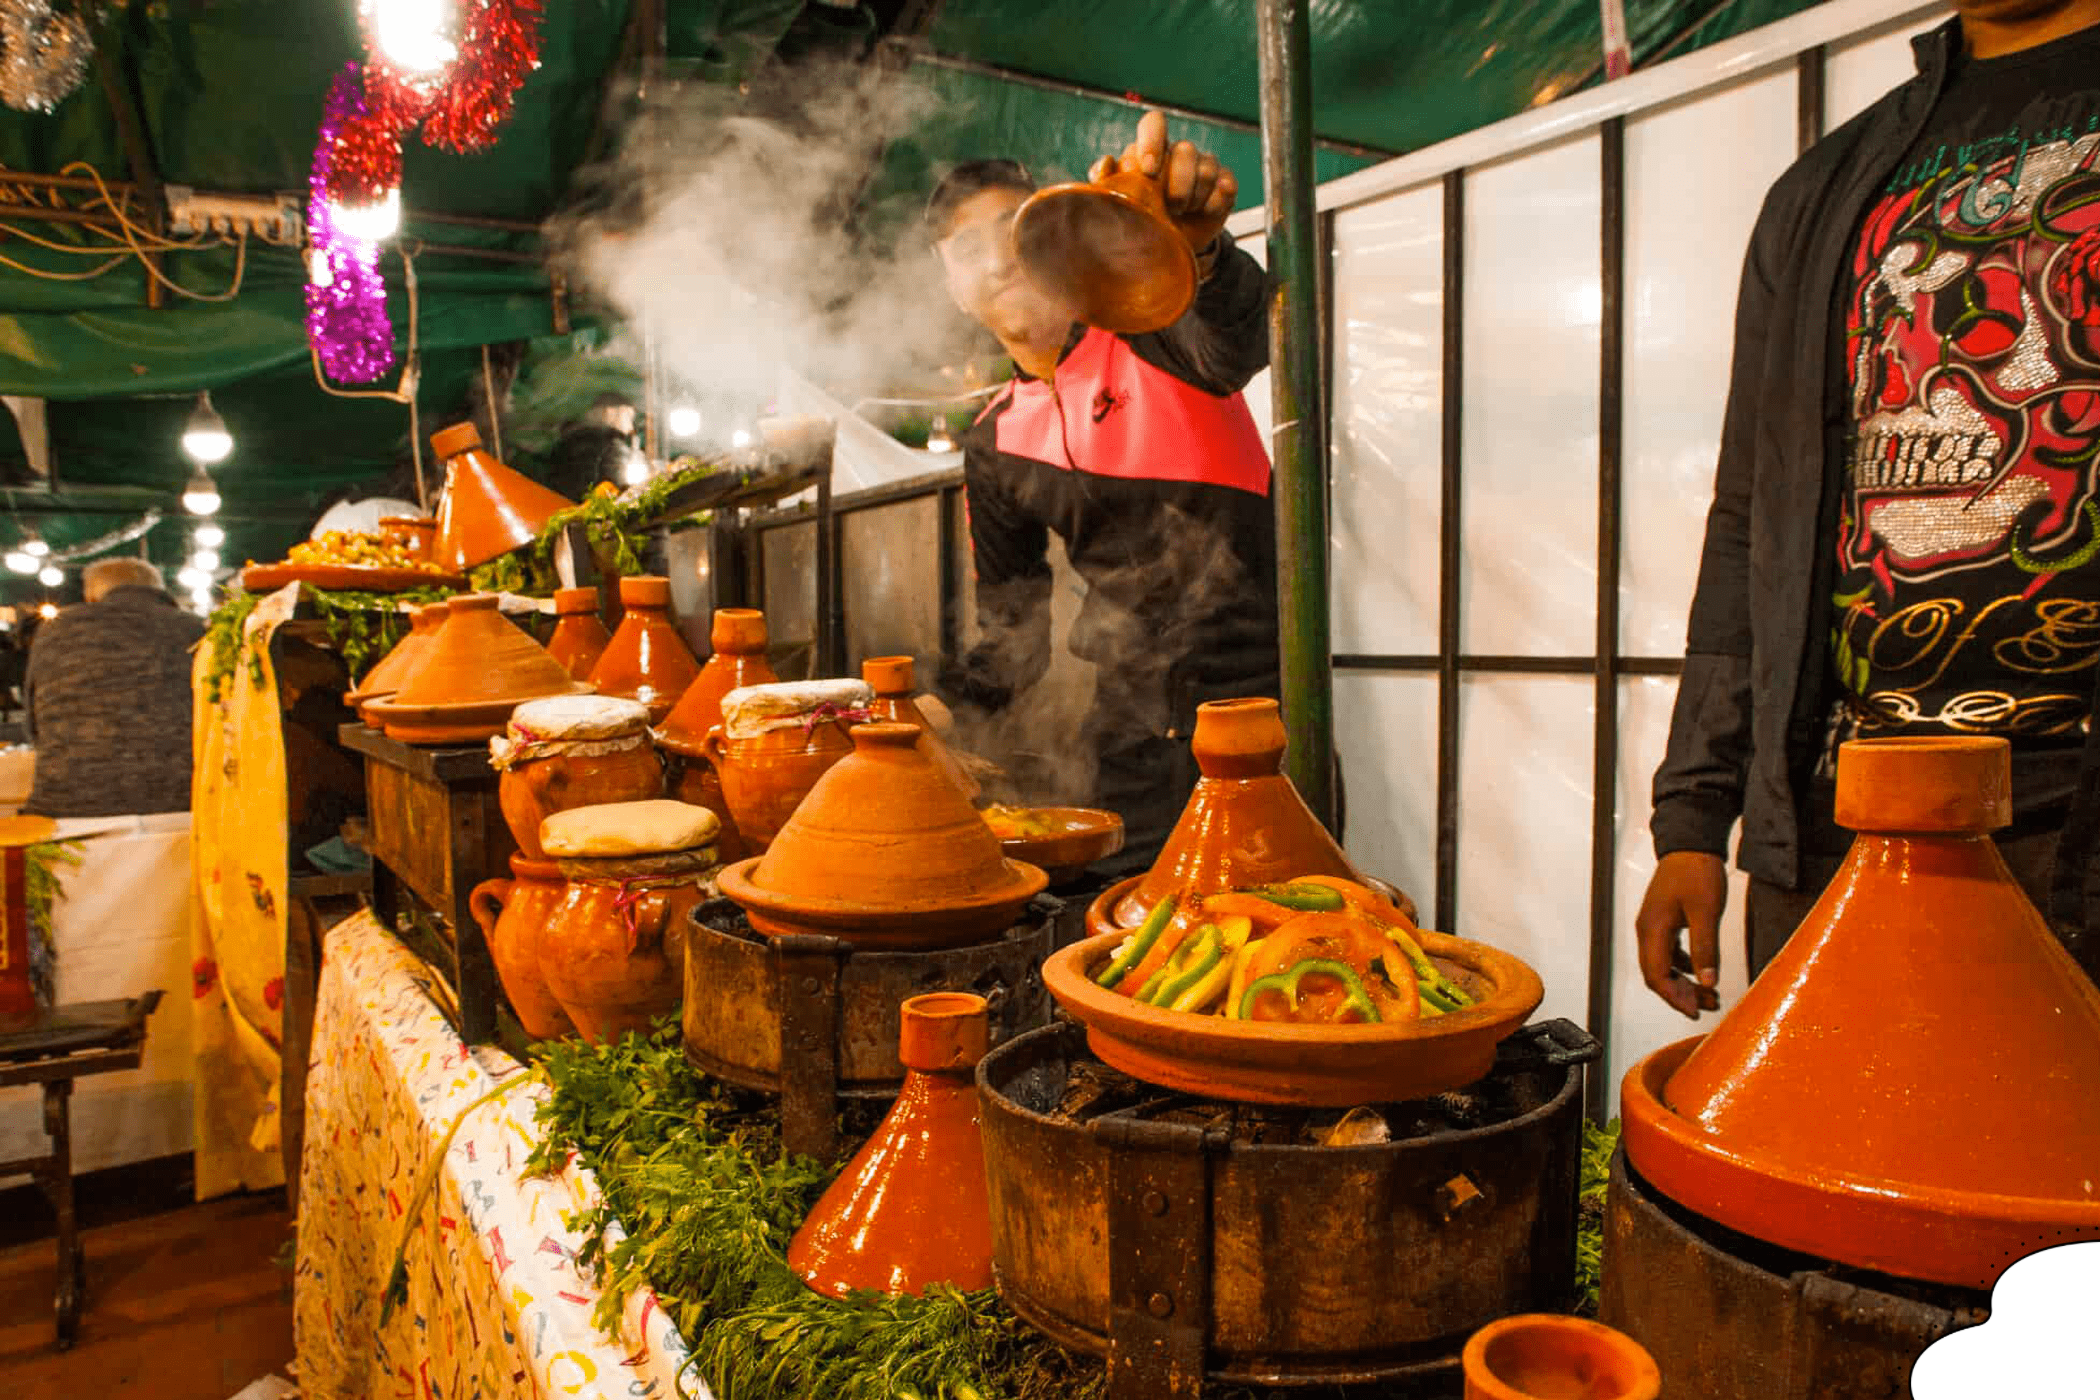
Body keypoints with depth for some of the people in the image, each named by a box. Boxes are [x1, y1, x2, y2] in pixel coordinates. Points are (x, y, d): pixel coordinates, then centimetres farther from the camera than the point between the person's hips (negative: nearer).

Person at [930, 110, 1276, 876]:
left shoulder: (1147, 329, -4)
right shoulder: (994, 445, 10)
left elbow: (1231, 344, -31)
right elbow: (1014, 631, 14)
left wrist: (1195, 247, -52)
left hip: (1260, 699, -4)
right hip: (1132, 744, 5)